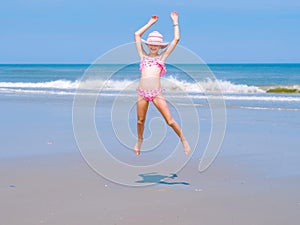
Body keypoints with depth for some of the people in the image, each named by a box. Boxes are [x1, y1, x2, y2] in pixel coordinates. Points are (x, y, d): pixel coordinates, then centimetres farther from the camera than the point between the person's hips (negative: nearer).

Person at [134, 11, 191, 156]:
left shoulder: (162, 57, 11)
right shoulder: (143, 56, 15)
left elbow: (176, 39, 11)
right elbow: (137, 35, 17)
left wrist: (175, 22, 19)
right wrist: (150, 23, 23)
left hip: (157, 94, -2)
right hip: (142, 93, 2)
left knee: (170, 121, -4)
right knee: (140, 121, 9)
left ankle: (183, 139, 14)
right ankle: (139, 140, 34)